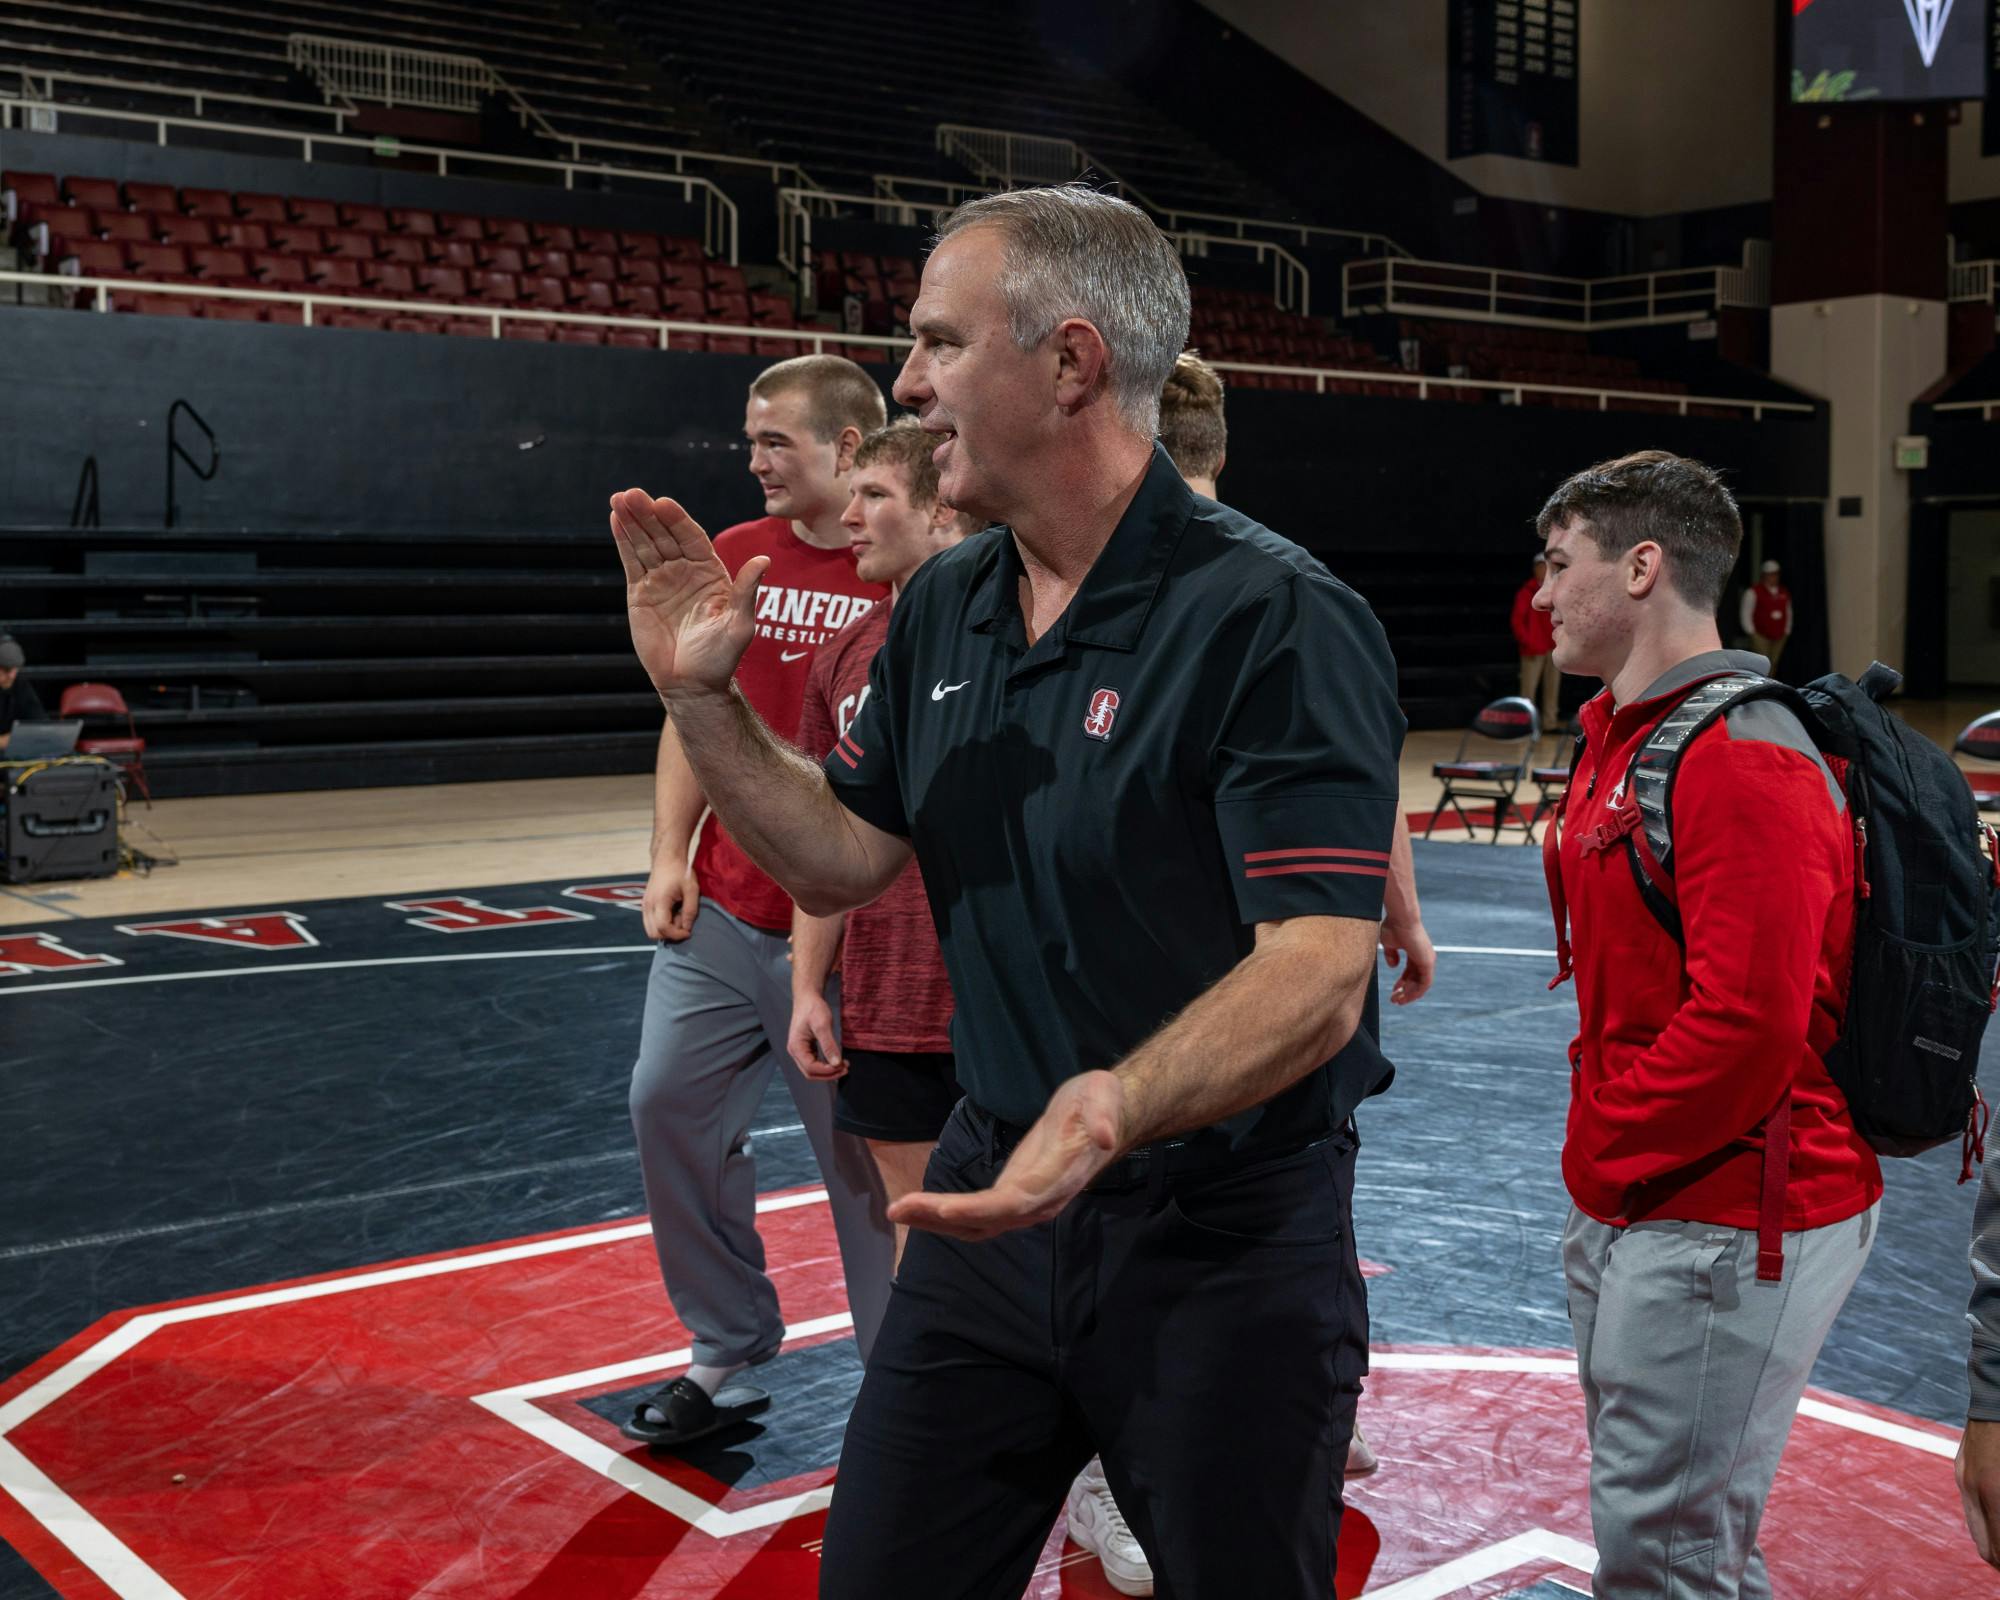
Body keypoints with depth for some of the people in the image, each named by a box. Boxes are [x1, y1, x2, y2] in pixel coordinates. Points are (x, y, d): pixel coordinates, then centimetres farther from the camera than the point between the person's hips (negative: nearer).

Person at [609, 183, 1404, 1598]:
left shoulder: (1278, 620, -19)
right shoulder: (943, 608, 6)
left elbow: (1318, 976, -26)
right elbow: (842, 860, 9)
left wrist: (1114, 1111, -41)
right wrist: (699, 694, -3)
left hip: (1223, 1227, -6)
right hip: (992, 1191, 6)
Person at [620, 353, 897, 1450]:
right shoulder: (734, 557, 8)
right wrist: (670, 856, 4)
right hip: (720, 910, 6)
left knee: (867, 1151, 3)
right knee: (669, 1105, 7)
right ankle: (727, 1357, 24)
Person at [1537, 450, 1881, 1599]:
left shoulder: (1742, 762, -19)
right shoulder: (1621, 739, 14)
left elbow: (1748, 1025, -26)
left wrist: (1606, 1150, -14)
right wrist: (1600, 1139, 9)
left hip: (1726, 1233, -10)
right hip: (1634, 1214, 10)